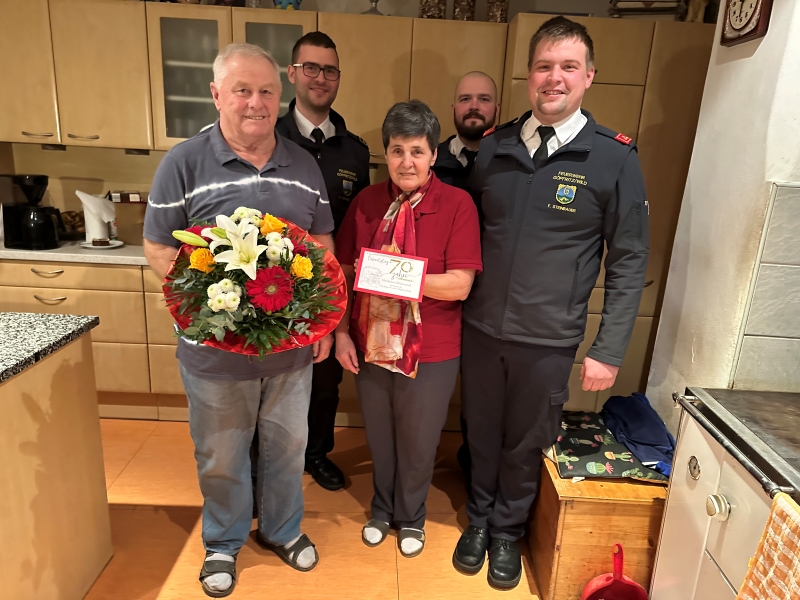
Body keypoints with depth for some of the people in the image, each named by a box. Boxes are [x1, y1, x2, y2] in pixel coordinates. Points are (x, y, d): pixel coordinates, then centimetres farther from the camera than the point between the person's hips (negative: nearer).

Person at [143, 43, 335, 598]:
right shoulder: (184, 164, -8)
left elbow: (323, 246, 8)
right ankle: (224, 542, 44)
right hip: (216, 349, -2)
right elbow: (158, 249, -5)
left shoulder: (304, 165, 3)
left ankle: (282, 529, 46)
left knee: (288, 447, 20)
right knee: (221, 458, 17)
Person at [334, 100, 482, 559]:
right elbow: (345, 273, 3)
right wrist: (342, 332, -3)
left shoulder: (458, 204, -12)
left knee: (418, 444, 18)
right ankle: (383, 508, 50)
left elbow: (459, 285, -18)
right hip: (371, 344, 3)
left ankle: (411, 517, 47)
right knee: (379, 438, 22)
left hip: (431, 351, -3)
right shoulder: (367, 202, -2)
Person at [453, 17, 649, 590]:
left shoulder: (614, 158, -7)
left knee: (526, 445, 16)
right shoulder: (493, 147, 2)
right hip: (480, 328, 3)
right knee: (482, 434, 18)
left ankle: (508, 531, 42)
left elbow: (629, 261, -4)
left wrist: (609, 351, -6)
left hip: (548, 342, -2)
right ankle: (480, 518, 44)